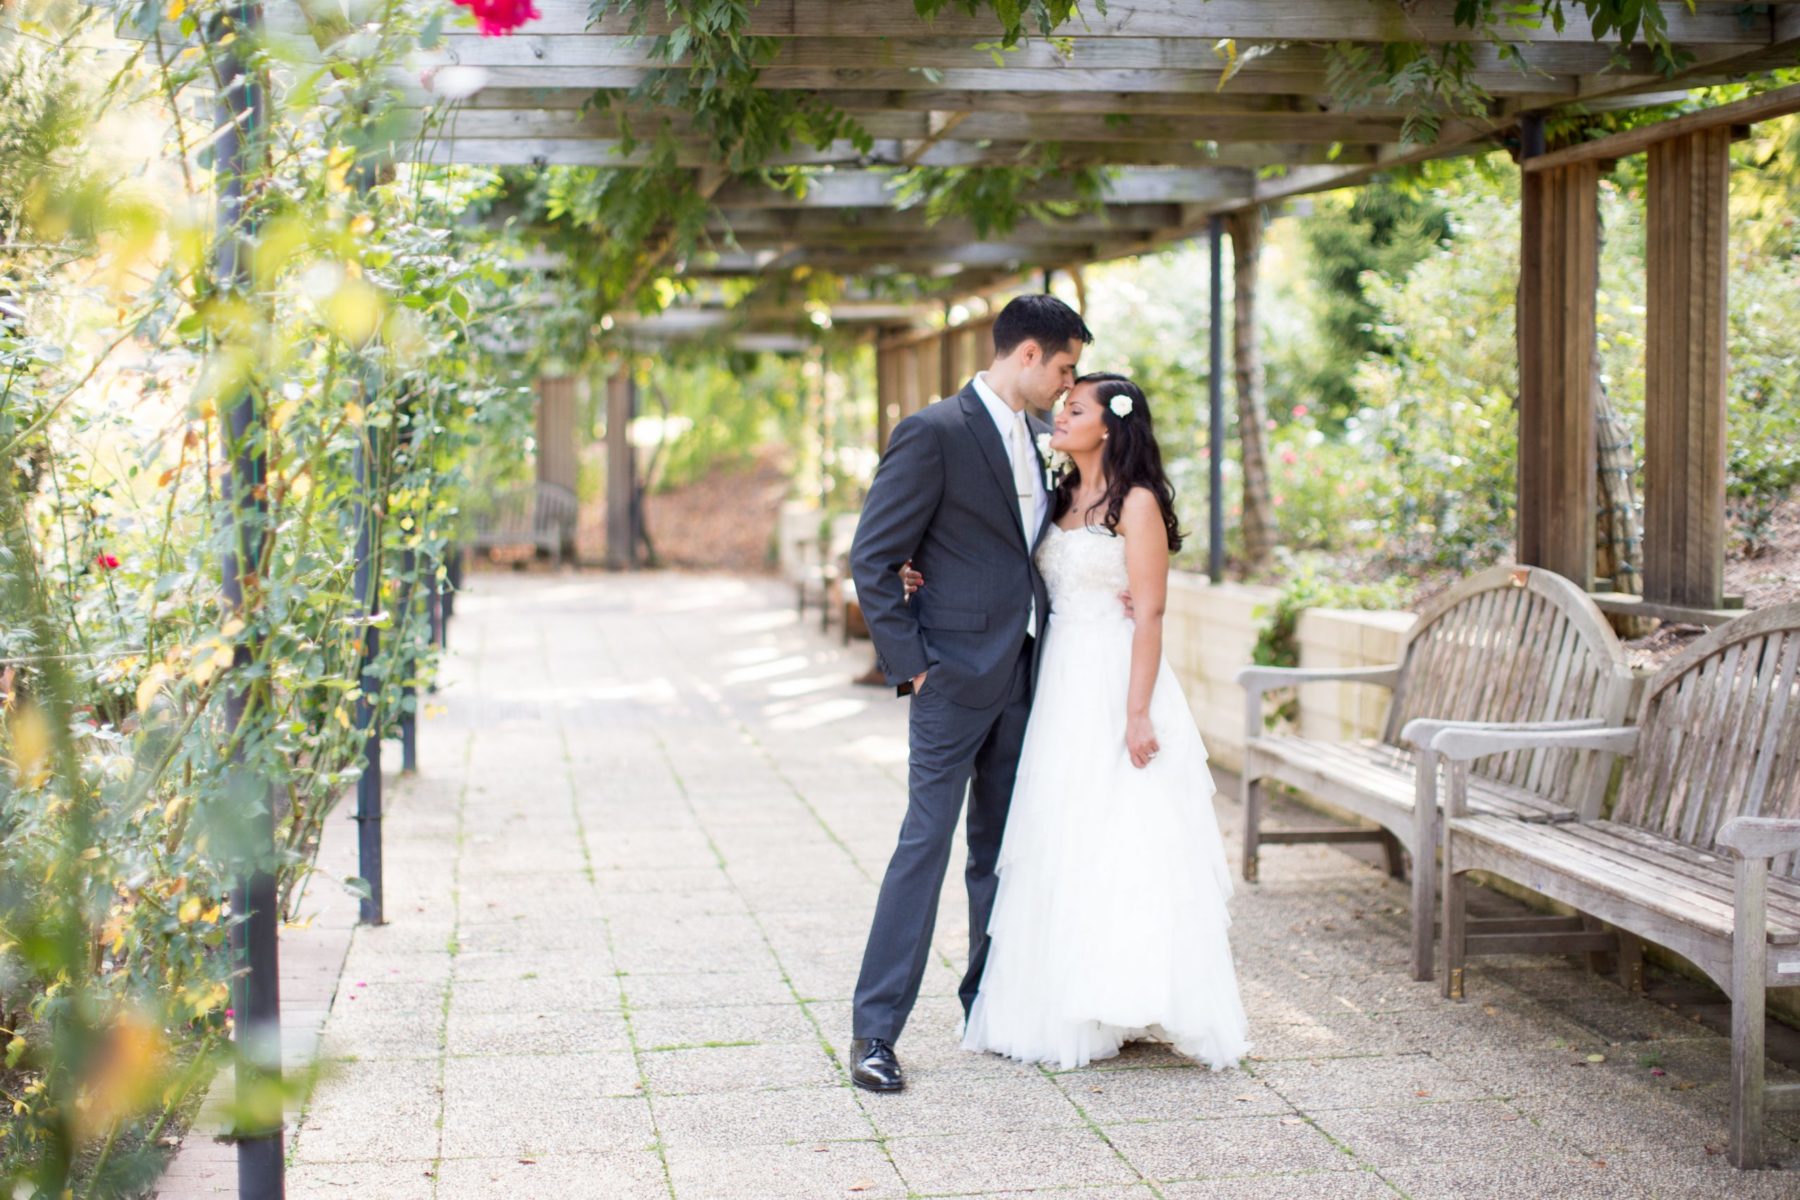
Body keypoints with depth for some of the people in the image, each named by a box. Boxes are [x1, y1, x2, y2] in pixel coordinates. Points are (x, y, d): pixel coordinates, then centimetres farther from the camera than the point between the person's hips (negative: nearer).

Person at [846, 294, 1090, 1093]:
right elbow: (872, 559, -13)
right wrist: (910, 662, -14)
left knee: (1002, 848, 13)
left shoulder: (1033, 438, 14)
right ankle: (874, 1032, -4)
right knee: (926, 844, -8)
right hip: (956, 675, -8)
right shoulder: (934, 434, -11)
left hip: (1023, 677, 8)